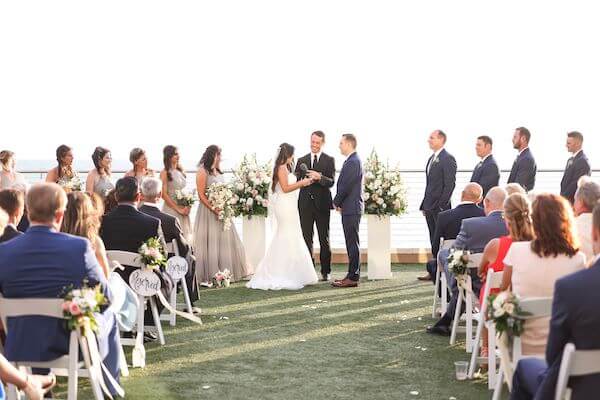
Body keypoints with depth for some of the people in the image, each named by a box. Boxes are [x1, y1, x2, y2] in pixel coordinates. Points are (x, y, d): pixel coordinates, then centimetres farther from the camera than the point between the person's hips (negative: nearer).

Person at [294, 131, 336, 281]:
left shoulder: (329, 160, 2)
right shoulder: (301, 161, 11)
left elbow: (331, 182, -9)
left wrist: (319, 177, -27)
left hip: (322, 203, -2)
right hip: (305, 204, 2)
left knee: (324, 239, 4)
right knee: (306, 238, 4)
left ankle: (325, 271, 10)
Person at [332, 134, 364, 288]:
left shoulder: (353, 162, -16)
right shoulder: (353, 160, 16)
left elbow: (345, 186, -19)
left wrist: (336, 202, -6)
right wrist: (339, 202, 9)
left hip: (351, 208, -10)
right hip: (351, 208, 10)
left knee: (352, 243, -7)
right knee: (352, 243, 13)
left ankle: (353, 277, -4)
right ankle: (353, 274, 18)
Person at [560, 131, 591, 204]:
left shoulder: (583, 161, -15)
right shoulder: (571, 160, 15)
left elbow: (576, 184, -19)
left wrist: (562, 198, -14)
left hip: (574, 201, -9)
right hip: (566, 200, 9)